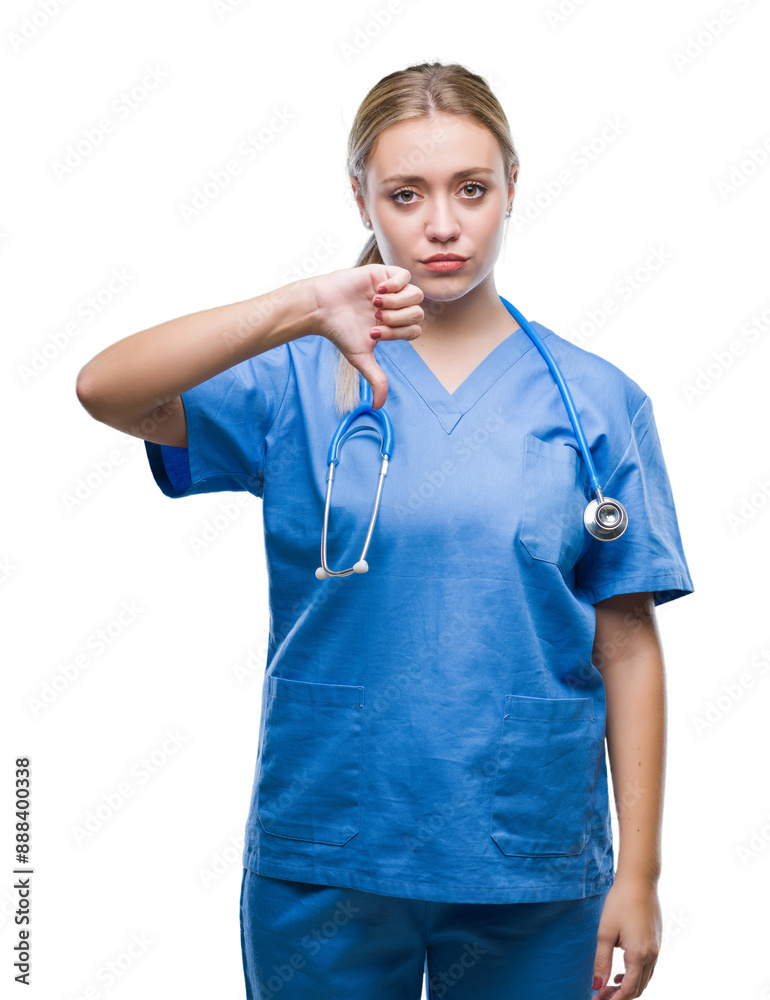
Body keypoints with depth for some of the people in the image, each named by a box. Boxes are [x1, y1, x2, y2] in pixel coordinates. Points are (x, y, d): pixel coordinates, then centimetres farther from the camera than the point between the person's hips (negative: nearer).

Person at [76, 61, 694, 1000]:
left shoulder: (598, 401, -1)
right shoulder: (303, 378, -4)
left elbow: (627, 647, -1)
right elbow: (105, 389, -19)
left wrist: (638, 875, -2)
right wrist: (298, 308, -30)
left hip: (532, 872, 1)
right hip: (324, 861, 0)